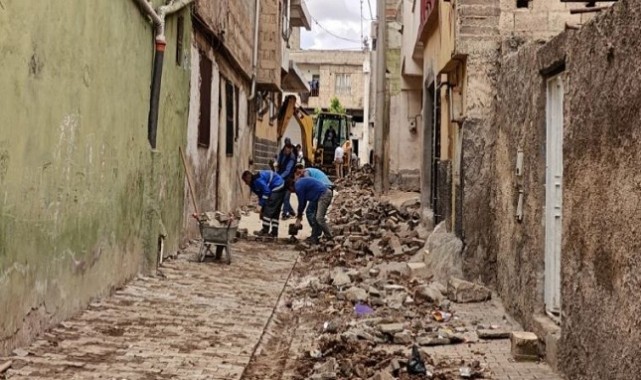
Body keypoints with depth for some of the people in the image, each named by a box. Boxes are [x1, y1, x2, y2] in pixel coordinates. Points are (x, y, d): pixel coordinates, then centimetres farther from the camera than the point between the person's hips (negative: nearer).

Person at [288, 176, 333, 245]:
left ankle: (330, 238, -12)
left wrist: (299, 217, 6)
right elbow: (304, 201, 22)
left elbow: (301, 203, -6)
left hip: (324, 195, -11)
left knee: (319, 218, -16)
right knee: (309, 212, 12)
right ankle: (315, 236, 14)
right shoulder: (300, 182, 17)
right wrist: (300, 214, 23)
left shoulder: (298, 187, -12)